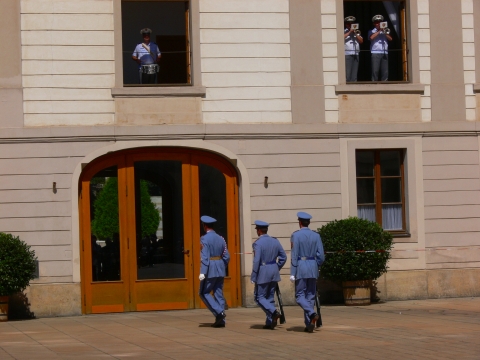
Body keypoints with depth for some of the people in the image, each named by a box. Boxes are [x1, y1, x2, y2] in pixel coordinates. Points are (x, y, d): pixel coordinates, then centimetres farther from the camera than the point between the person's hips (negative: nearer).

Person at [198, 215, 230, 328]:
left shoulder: (204, 239, -11)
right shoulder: (220, 238, 9)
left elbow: (205, 257, -19)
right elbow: (226, 256, 9)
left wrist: (202, 272, -21)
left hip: (210, 270, -7)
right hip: (220, 270, 7)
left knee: (204, 293, 4)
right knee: (218, 294, 9)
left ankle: (219, 312, -11)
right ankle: (221, 320, 8)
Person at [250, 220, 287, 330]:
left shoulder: (258, 243, -13)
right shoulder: (275, 241, 6)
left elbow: (256, 261, -18)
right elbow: (283, 257, 9)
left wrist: (253, 277, -13)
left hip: (263, 273, -7)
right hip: (274, 273, 7)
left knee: (259, 297, 4)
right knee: (270, 297, 13)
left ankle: (274, 312, -18)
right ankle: (270, 322, 11)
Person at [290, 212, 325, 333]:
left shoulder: (296, 235, -6)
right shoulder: (316, 235, 5)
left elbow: (294, 255, -10)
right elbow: (321, 256, 2)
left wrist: (292, 273, -9)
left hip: (300, 268, -4)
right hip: (313, 268, 4)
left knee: (300, 296, 2)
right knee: (310, 296, 9)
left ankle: (312, 314, -23)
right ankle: (309, 324, 7)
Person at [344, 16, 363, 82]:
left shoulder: (356, 32, 22)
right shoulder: (344, 32, 6)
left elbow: (361, 41, 12)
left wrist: (355, 34, 1)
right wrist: (349, 32, -10)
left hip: (356, 54, 6)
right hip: (347, 54, -5)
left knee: (354, 72, 4)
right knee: (347, 72, -12)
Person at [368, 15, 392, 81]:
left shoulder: (385, 31, 21)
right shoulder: (372, 31, 10)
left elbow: (390, 39, 7)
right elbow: (371, 37, -12)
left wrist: (385, 33, -7)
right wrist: (379, 31, -10)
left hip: (385, 53, 4)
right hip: (375, 53, -4)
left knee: (385, 71, 0)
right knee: (375, 71, -9)